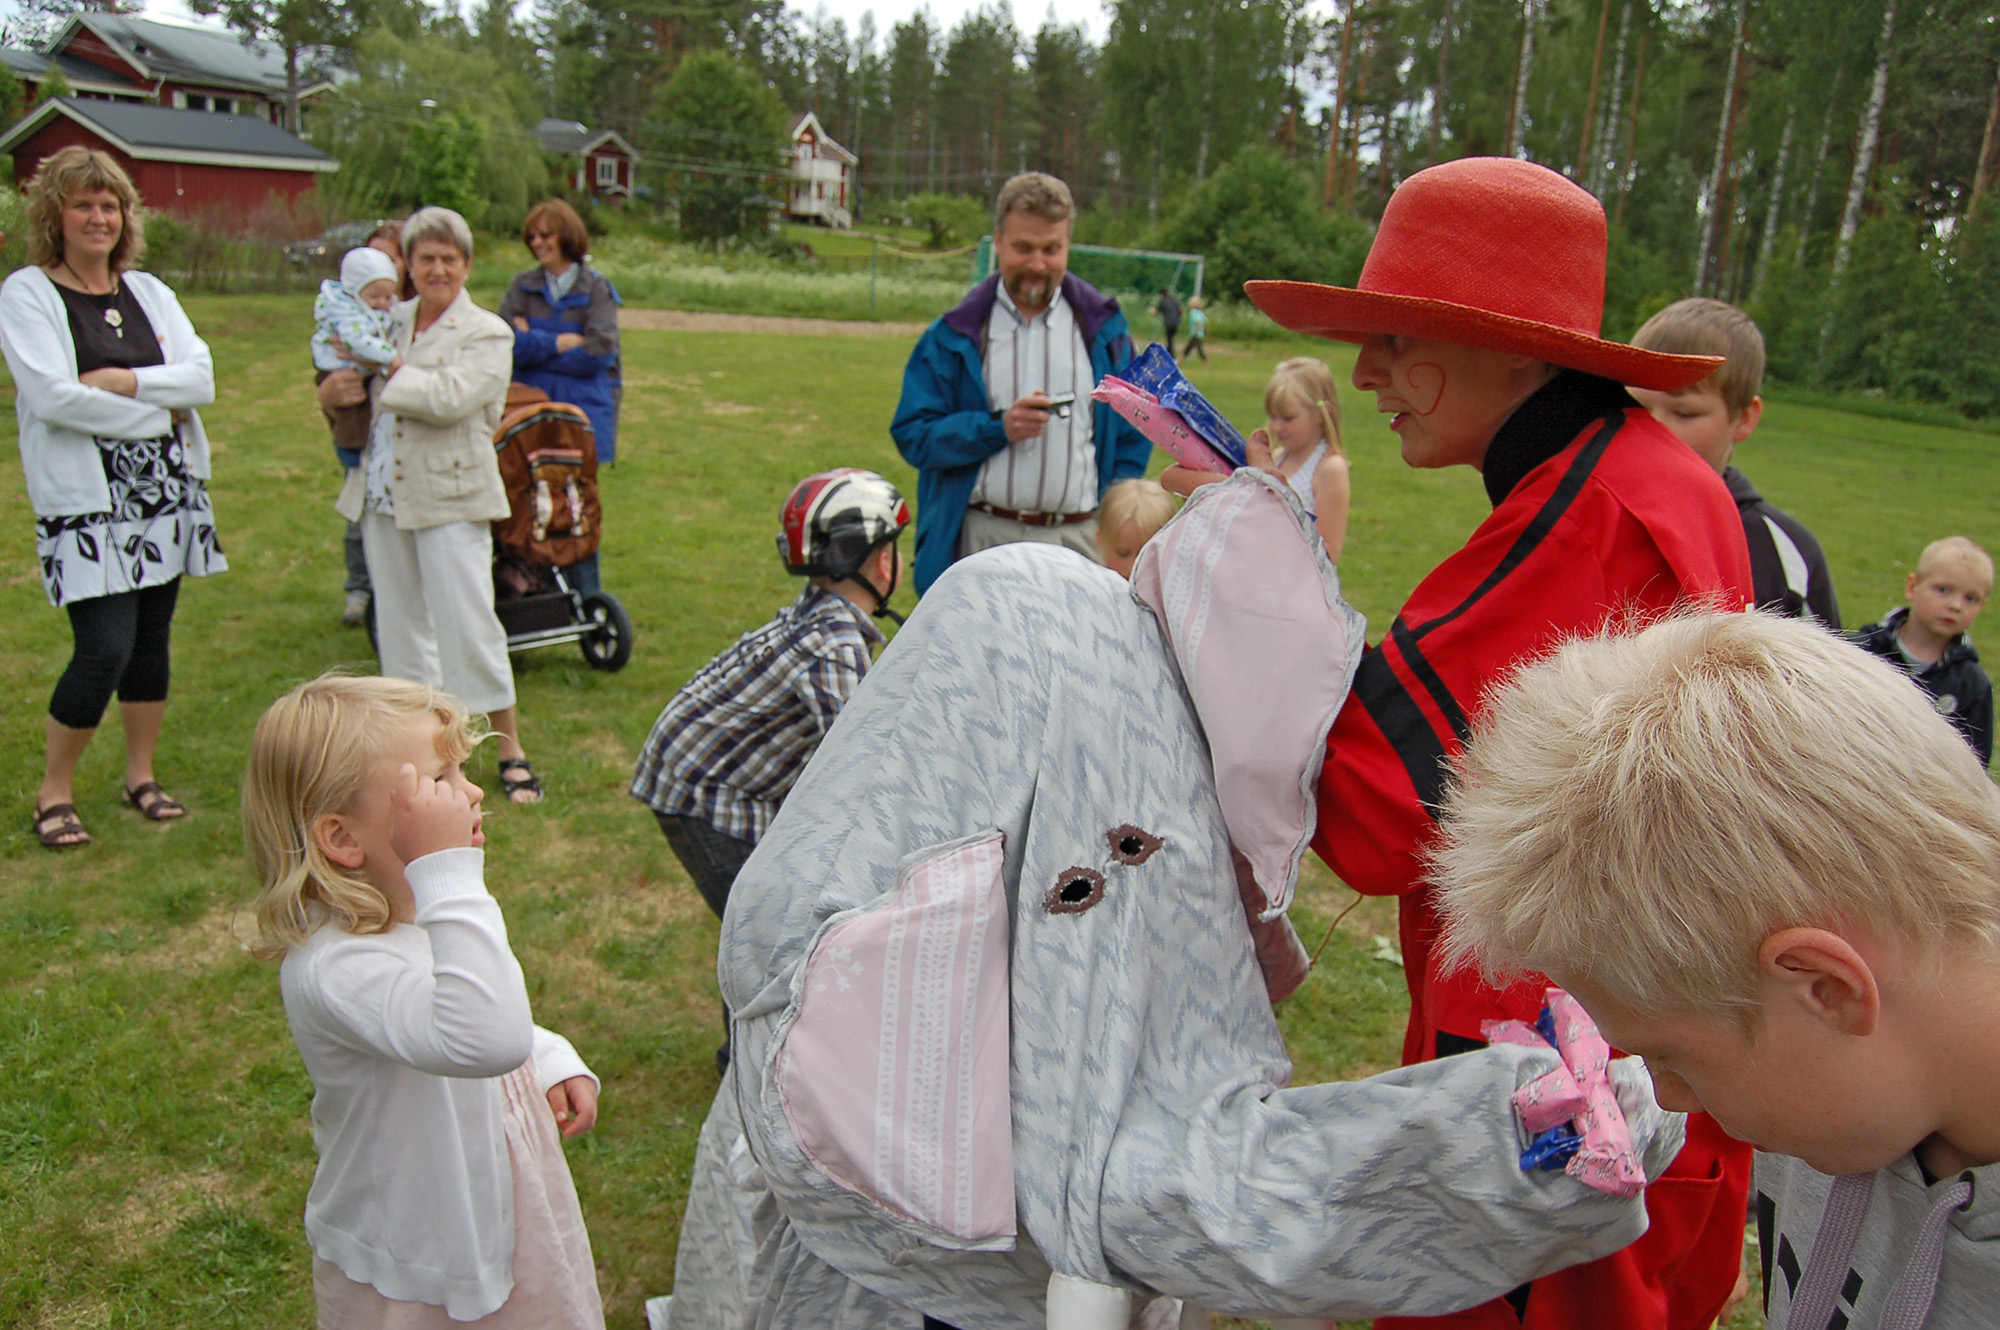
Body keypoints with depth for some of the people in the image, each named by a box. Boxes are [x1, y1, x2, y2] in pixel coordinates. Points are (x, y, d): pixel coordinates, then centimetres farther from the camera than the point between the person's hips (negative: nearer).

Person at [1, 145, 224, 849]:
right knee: (105, 647, -11)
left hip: (165, 488, 5)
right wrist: (159, 412, -11)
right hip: (85, 498, -5)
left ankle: (141, 775, 25)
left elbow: (202, 378, 0)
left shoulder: (148, 291, 11)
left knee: (151, 639, 10)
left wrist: (125, 382, -14)